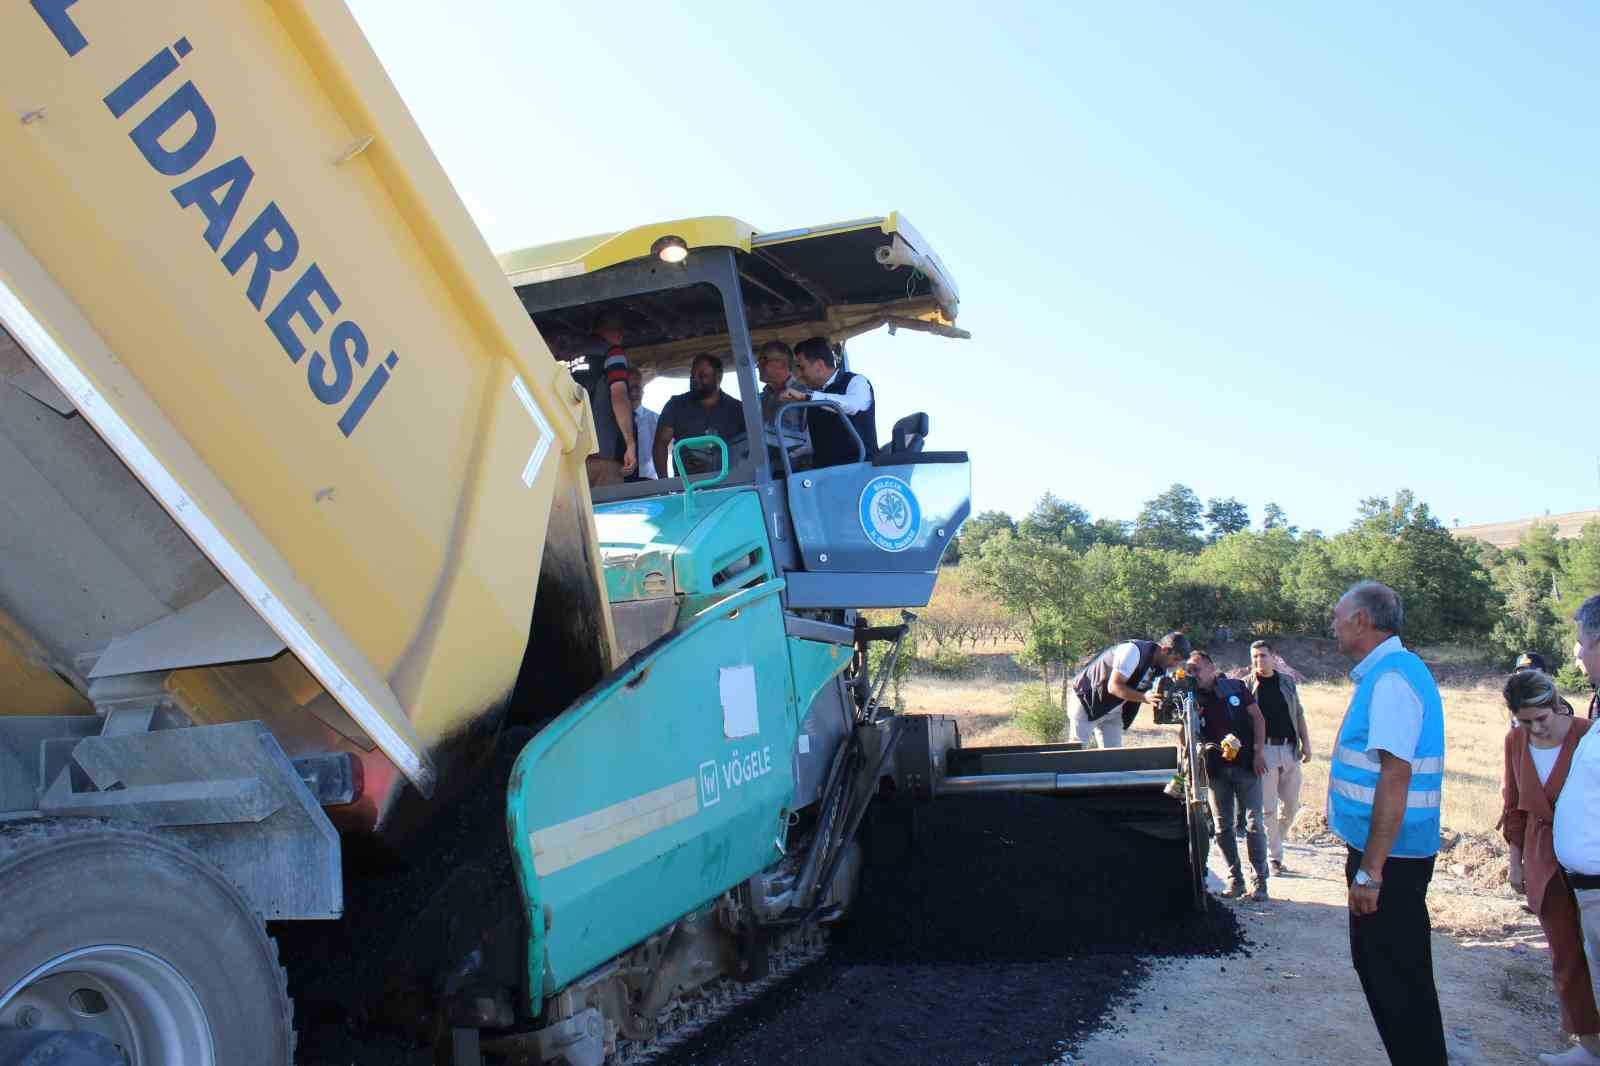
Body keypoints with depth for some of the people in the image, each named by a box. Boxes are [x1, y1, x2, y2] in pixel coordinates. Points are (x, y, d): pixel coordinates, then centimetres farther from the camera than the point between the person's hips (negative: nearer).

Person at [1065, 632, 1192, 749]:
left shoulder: (1161, 668, -2)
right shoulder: (1134, 651, -28)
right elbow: (1114, 687, -32)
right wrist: (1145, 697, -39)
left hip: (1112, 711, 8)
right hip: (1086, 702, -8)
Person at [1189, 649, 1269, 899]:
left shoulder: (1235, 687, 3)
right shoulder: (1193, 699, 5)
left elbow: (1257, 717, 4)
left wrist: (1259, 751, -5)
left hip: (1246, 765, -2)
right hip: (1216, 769, 2)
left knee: (1253, 824, -3)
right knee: (1222, 826, 4)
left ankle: (1259, 880, 4)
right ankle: (1235, 879, 14)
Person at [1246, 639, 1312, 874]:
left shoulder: (1287, 682, 10)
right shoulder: (1247, 685, -1)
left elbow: (1299, 715, 15)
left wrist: (1305, 743, 7)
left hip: (1290, 749, 4)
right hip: (1263, 750, -4)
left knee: (1291, 805, 8)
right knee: (1268, 808, -2)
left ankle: (1273, 842, 28)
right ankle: (1274, 856, 9)